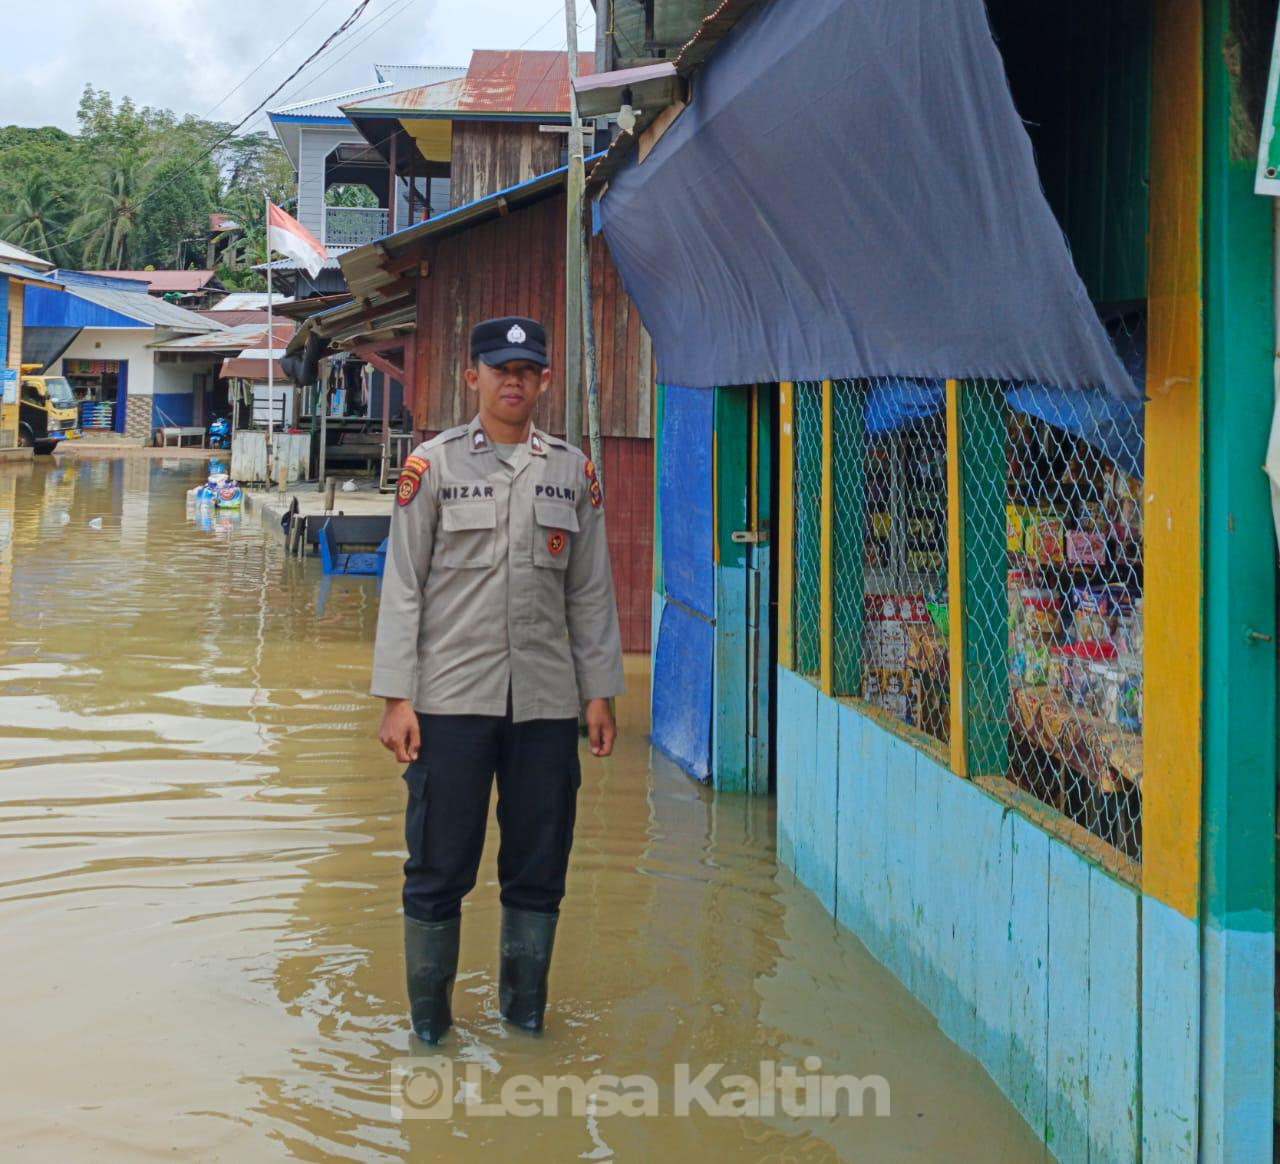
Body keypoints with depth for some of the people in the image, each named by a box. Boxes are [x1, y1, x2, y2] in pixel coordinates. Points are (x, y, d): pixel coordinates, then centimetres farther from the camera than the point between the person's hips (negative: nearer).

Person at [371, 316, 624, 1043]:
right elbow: (403, 587, 0)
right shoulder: (434, 466, 1)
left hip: (547, 704, 3)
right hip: (451, 699, -2)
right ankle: (430, 1009, 16)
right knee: (439, 861, 2)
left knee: (541, 861, 8)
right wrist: (397, 698, -6)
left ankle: (525, 1001, 23)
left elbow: (591, 591, 12)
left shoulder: (574, 472, 9)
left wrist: (599, 694, 8)